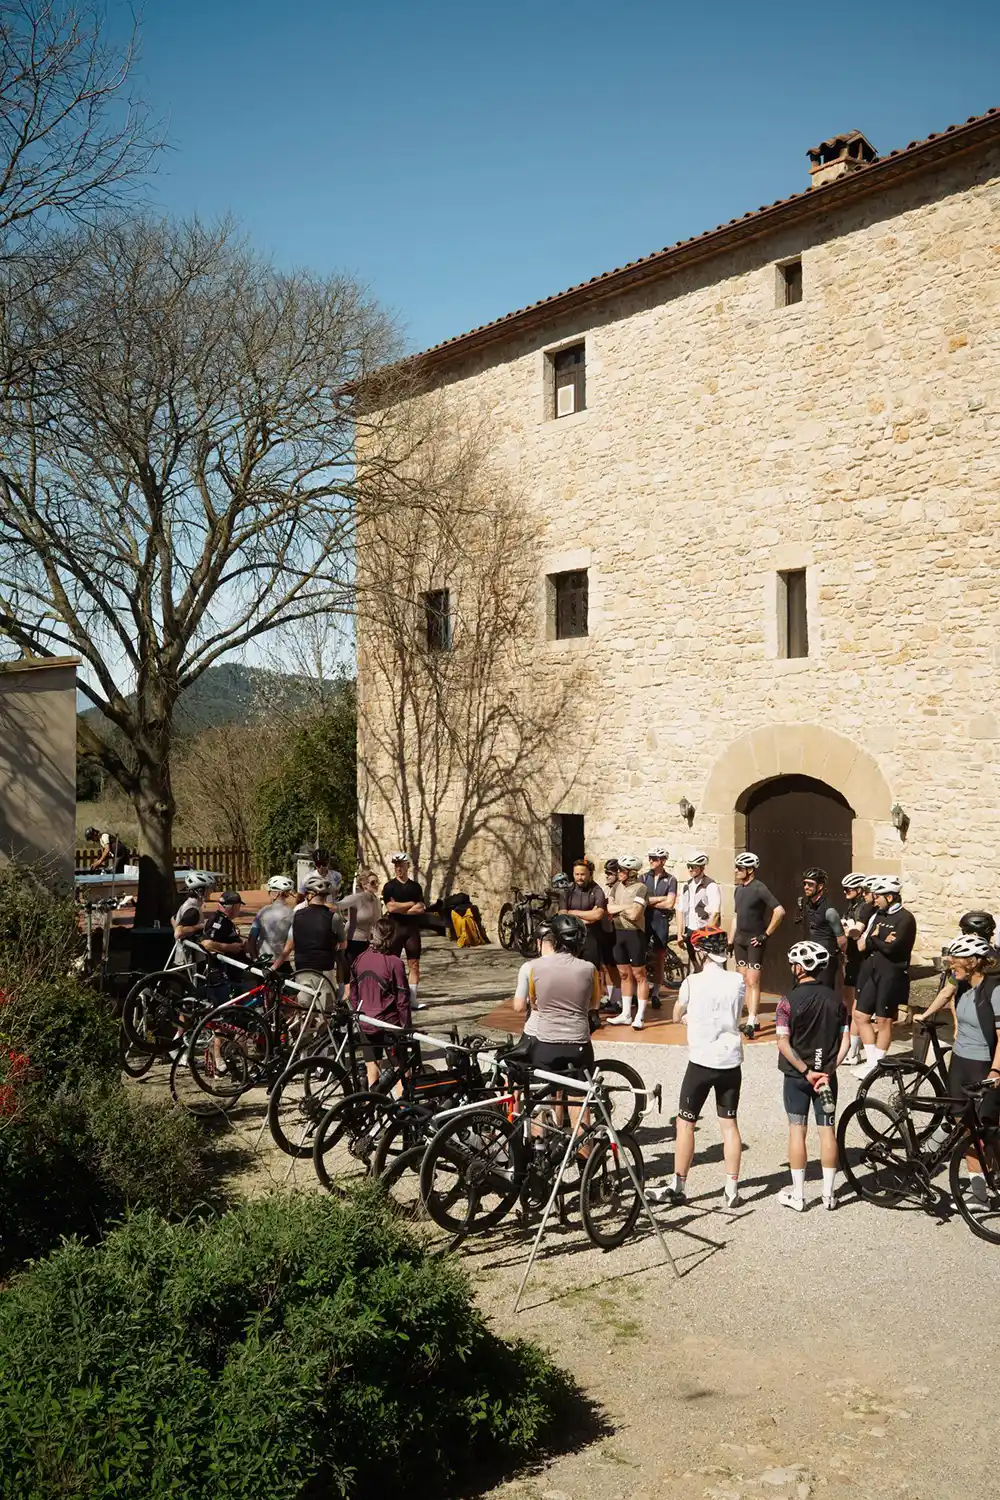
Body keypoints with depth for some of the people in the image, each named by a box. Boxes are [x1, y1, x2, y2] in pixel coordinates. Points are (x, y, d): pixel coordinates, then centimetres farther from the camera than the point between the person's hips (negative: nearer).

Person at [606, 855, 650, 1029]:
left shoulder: (640, 888, -14)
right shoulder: (617, 885, 6)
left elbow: (634, 914, -23)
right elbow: (609, 908, -1)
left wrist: (617, 908, -8)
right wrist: (626, 907, -14)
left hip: (635, 933, -7)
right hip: (618, 932, 7)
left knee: (639, 975, 1)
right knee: (624, 975, 13)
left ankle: (640, 1016, 6)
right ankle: (626, 1014, 20)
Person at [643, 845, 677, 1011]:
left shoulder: (670, 880, -1)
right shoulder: (644, 877, 5)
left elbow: (669, 904, -11)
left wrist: (650, 901, -7)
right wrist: (660, 899, -11)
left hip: (661, 921, -1)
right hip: (644, 920, 1)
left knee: (658, 959, 5)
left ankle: (655, 994, 14)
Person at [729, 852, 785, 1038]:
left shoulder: (759, 888, -13)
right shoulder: (738, 889, 12)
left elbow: (779, 911, -20)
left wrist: (766, 934, -16)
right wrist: (730, 941, 15)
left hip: (754, 940, -8)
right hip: (740, 939, 8)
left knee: (753, 981, -10)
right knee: (744, 981, 9)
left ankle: (751, 1022, -13)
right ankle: (753, 1019, 15)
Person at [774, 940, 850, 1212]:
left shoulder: (789, 1000, -13)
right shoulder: (835, 999, -2)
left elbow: (783, 1043, -18)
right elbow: (845, 1041, -4)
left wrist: (806, 1071, -13)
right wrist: (828, 1071, -6)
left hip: (797, 1076, -3)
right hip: (826, 1075, 3)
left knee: (797, 1130, 5)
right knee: (827, 1129, 10)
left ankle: (797, 1195, 11)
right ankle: (829, 1193, 16)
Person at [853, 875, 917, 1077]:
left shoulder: (905, 918, -12)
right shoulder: (878, 915, 10)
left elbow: (891, 948, -20)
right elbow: (863, 945, 4)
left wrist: (873, 940, -3)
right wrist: (880, 942, -14)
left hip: (892, 975, -8)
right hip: (873, 972, 8)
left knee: (883, 1021, 2)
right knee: (862, 1016, 7)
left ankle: (877, 1064, 12)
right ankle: (871, 1060, 16)